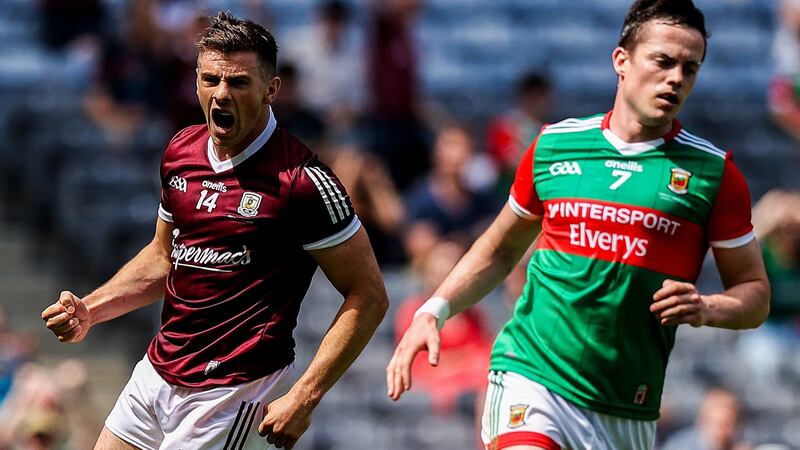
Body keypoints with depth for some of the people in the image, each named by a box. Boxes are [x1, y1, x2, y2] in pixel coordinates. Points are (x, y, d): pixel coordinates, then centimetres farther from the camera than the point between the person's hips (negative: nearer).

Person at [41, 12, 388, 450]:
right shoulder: (181, 150, 4)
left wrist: (303, 398, -21)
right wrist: (88, 310, 4)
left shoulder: (302, 180, -18)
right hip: (154, 374, 7)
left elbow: (369, 296, -15)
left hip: (230, 394, -7)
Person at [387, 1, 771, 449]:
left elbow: (756, 294, 5)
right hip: (532, 374, -1)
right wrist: (434, 311, 8)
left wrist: (704, 309, -15)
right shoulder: (553, 146, 6)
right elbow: (500, 249, 20)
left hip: (628, 412, 1)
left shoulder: (713, 172, 2)